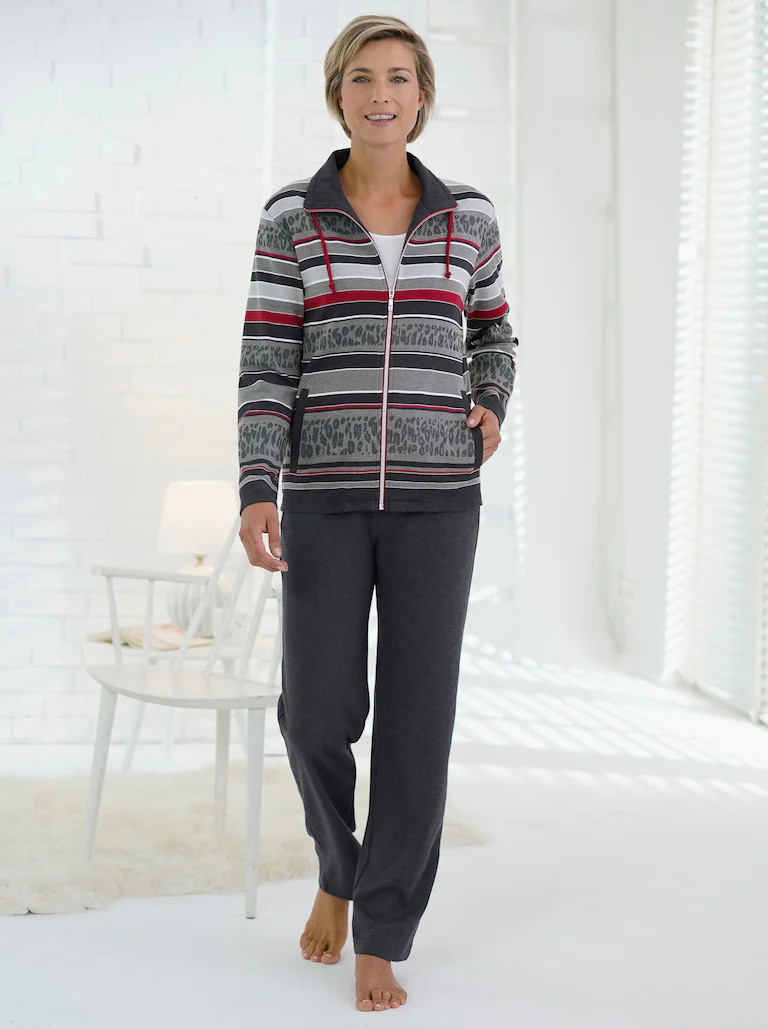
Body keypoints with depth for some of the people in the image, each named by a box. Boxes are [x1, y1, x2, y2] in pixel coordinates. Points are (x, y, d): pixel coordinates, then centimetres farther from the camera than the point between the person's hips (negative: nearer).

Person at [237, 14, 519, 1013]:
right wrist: (256, 495, -14)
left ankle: (381, 939, 10)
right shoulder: (292, 217, 1)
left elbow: (492, 334, 21)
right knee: (319, 715, 0)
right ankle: (340, 863, 31)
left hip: (433, 494, 0)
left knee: (416, 716, -3)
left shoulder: (467, 214, 6)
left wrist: (491, 409, -1)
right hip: (328, 492, 0)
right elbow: (266, 365, -2)